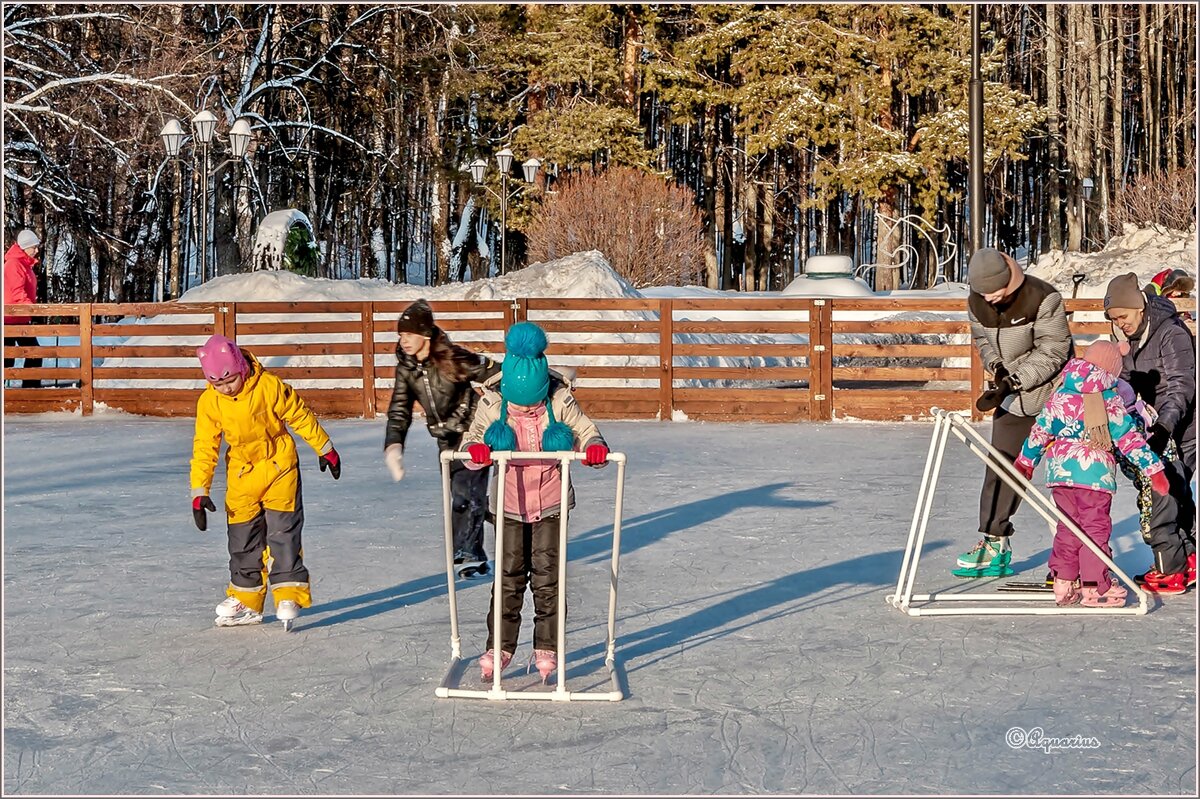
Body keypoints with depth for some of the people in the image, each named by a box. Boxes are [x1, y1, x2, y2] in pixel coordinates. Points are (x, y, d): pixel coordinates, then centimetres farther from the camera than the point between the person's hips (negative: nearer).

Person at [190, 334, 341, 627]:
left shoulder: (268, 386, -19)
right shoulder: (209, 403, -11)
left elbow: (300, 415, -6)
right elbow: (204, 447, -5)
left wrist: (325, 449, 3)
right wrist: (199, 491, -8)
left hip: (279, 465, -3)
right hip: (242, 473, 3)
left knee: (283, 530, -10)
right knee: (242, 537, 7)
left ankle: (289, 594, -8)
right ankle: (245, 601, 17)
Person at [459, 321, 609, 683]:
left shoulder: (560, 403, -11)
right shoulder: (493, 404, -10)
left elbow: (584, 432, -5)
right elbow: (473, 437, -8)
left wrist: (594, 447, -28)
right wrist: (475, 449, -32)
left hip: (551, 504, 0)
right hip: (509, 506, 0)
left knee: (547, 575, 1)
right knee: (508, 576, 1)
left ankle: (546, 648, 11)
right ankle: (499, 647, 10)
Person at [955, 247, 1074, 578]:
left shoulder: (1043, 299, -23)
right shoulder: (977, 303, -5)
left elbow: (1052, 353, -21)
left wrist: (1013, 382, -26)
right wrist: (997, 368, -7)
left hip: (1053, 393, -6)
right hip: (1012, 397, 6)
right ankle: (994, 544, 15)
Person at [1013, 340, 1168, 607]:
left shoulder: (1060, 394, 10)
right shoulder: (1109, 400, -4)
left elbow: (1041, 429, 15)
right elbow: (1128, 438, -6)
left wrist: (1026, 460, 27)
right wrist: (1152, 467, -2)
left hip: (1059, 468, 5)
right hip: (1094, 472, -5)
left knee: (1068, 527, 14)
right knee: (1095, 527, 1)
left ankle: (1063, 584, 15)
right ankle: (1094, 587, 1)